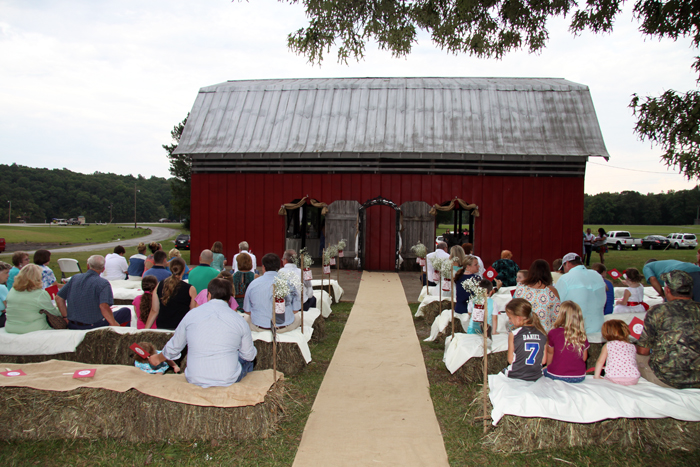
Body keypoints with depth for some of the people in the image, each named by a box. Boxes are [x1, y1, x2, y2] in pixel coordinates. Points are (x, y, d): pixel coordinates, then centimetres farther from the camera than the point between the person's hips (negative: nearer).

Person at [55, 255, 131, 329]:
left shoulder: (74, 278, 5)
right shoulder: (103, 283, -14)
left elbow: (58, 298, 8)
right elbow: (104, 306, -27)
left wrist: (66, 317, 13)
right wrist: (114, 323, -16)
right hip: (93, 327, -7)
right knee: (126, 312, 6)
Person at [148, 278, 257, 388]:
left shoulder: (191, 314, -4)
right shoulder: (239, 320, -8)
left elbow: (173, 348, 8)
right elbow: (249, 355, 3)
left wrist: (158, 358, 31)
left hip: (195, 381, 3)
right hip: (228, 381, -3)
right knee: (248, 359, 27)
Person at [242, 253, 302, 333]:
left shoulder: (253, 284, -5)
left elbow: (247, 311, 5)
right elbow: (295, 310, 1)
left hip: (259, 328, 0)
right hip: (285, 328, 0)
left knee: (246, 317, 32)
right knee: (298, 317, 31)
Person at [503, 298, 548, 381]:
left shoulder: (513, 334, -13)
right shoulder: (542, 334, -2)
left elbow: (510, 360, -7)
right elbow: (543, 361, 4)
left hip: (515, 377, -5)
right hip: (536, 377, 5)